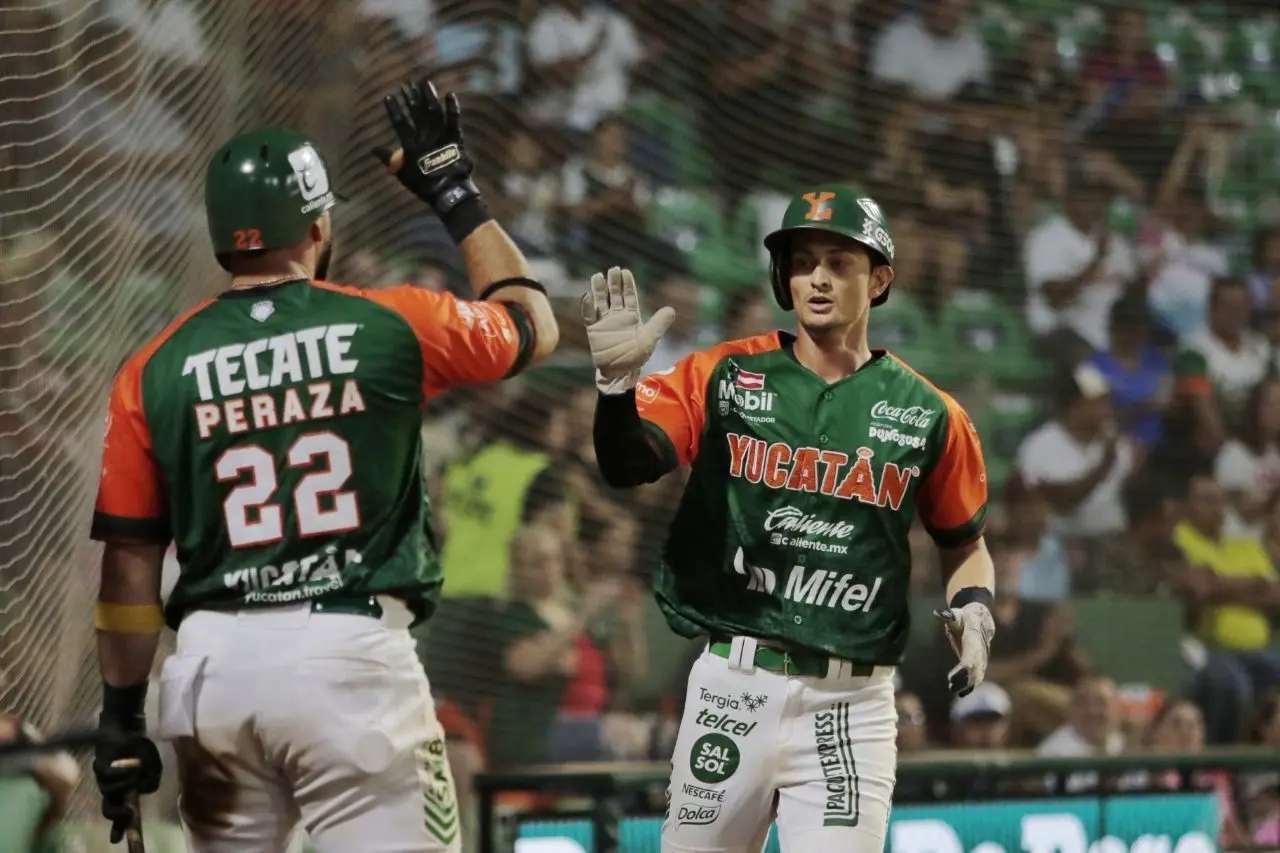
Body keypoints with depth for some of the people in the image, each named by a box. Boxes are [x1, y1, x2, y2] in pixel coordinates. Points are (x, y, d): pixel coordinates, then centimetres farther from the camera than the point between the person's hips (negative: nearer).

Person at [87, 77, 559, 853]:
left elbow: (130, 561, 4)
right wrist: (455, 192, 27)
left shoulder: (155, 373, 4)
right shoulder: (391, 326, 0)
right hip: (352, 655, -3)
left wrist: (123, 718, 10)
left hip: (216, 661, 3)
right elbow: (533, 326, 19)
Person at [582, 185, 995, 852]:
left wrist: (973, 610, -5)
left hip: (851, 703, -1)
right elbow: (627, 465, -10)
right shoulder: (723, 377, 2)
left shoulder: (926, 415, 4)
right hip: (733, 686, 1)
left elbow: (965, 544, 16)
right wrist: (617, 379, -29)